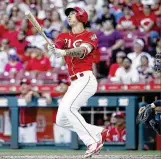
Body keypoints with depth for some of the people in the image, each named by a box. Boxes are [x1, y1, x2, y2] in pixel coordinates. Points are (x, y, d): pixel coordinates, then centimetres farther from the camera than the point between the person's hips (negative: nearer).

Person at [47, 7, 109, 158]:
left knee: (68, 108, -27)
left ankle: (92, 141, -23)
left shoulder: (90, 36, -1)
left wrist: (64, 52, -40)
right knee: (61, 120, 6)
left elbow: (82, 50, -21)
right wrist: (53, 48, -30)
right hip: (75, 83, 8)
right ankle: (98, 133, 14)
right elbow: (57, 46, -5)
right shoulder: (64, 36, 17)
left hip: (86, 79, -8)